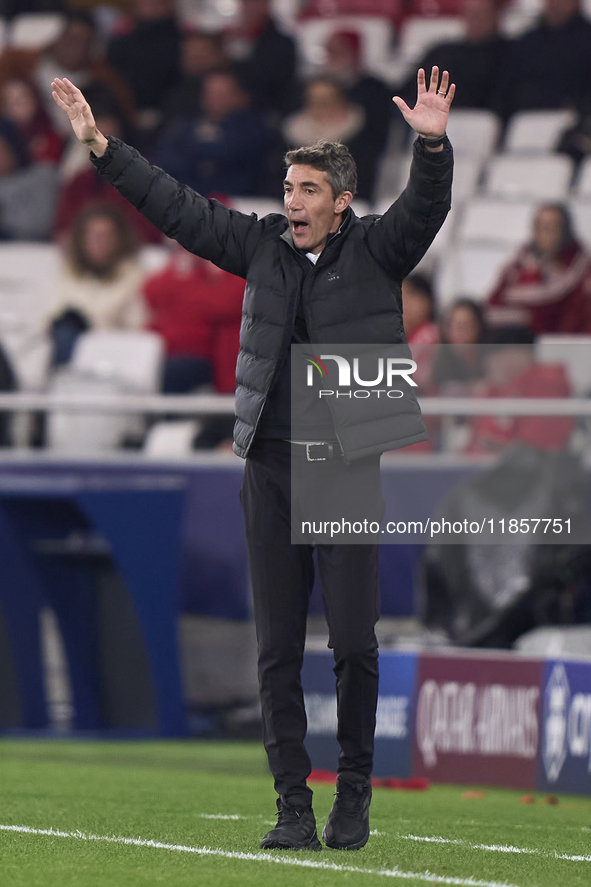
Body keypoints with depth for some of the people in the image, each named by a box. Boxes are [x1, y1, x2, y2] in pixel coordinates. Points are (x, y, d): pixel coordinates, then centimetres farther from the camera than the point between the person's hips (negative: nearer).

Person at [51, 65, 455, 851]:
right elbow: (175, 206, 13)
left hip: (347, 469, -3)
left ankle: (354, 794, 11)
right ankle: (294, 804, 6)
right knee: (278, 648, 2)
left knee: (354, 643, -4)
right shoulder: (263, 245, 9)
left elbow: (426, 208, -16)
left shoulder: (374, 251, 0)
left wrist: (433, 145, -34)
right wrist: (100, 146, 11)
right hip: (271, 468, 3)